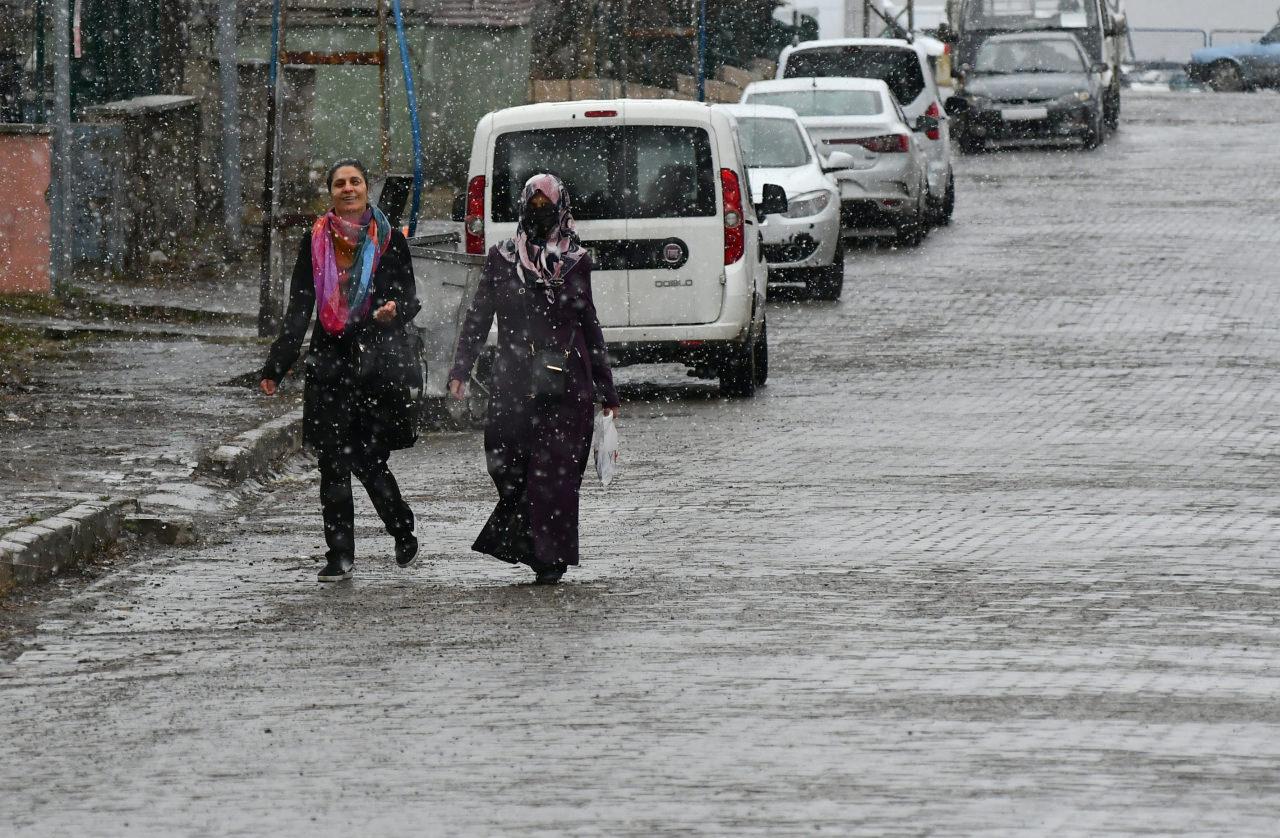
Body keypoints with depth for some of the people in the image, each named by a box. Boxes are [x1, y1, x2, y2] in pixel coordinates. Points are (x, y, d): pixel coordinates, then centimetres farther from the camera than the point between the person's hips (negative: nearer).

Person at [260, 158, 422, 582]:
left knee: (369, 461, -6)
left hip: (376, 360, -2)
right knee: (333, 463, -1)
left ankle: (404, 533, 17)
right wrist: (275, 367, 5)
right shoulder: (316, 241, 9)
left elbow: (410, 298, 3)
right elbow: (298, 310, 10)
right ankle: (340, 554, 5)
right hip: (329, 362, 2)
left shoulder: (390, 240, 4)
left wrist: (395, 311, -22)